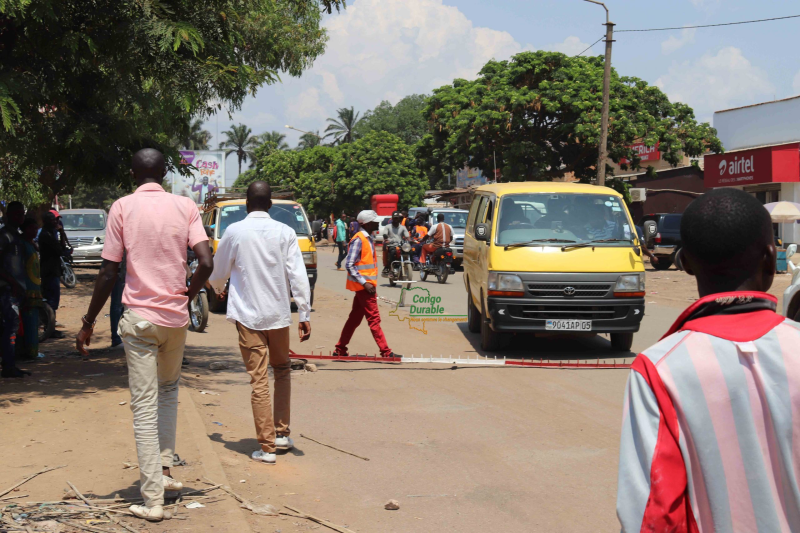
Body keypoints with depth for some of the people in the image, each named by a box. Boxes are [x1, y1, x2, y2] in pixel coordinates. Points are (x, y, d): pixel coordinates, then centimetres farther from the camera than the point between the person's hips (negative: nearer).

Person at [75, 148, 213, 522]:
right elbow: (206, 263, -8)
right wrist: (187, 297, 10)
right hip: (176, 317, 3)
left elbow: (108, 272, -7)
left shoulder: (123, 207, -4)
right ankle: (163, 469, 20)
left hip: (139, 317, -3)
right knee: (169, 389, 26)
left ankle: (153, 500, 0)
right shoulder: (185, 206, 2)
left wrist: (89, 322, 2)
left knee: (144, 407, 0)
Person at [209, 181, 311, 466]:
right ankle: (282, 433, 23)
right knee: (282, 370, 21)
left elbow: (218, 273, 8)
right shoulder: (285, 232, -3)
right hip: (279, 314, 2)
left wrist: (218, 287, 31)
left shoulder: (234, 232, -5)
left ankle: (267, 447, 1)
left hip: (248, 316, -2)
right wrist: (304, 315, -3)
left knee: (259, 381, 0)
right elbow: (298, 276, -7)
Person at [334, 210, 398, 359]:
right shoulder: (358, 239, -14)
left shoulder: (368, 239, 15)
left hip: (367, 285, 9)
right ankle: (385, 352, -5)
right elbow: (349, 265, -19)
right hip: (363, 285, -9)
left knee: (355, 318, 12)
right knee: (374, 318, -7)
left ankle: (340, 349, 18)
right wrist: (365, 283, -22)